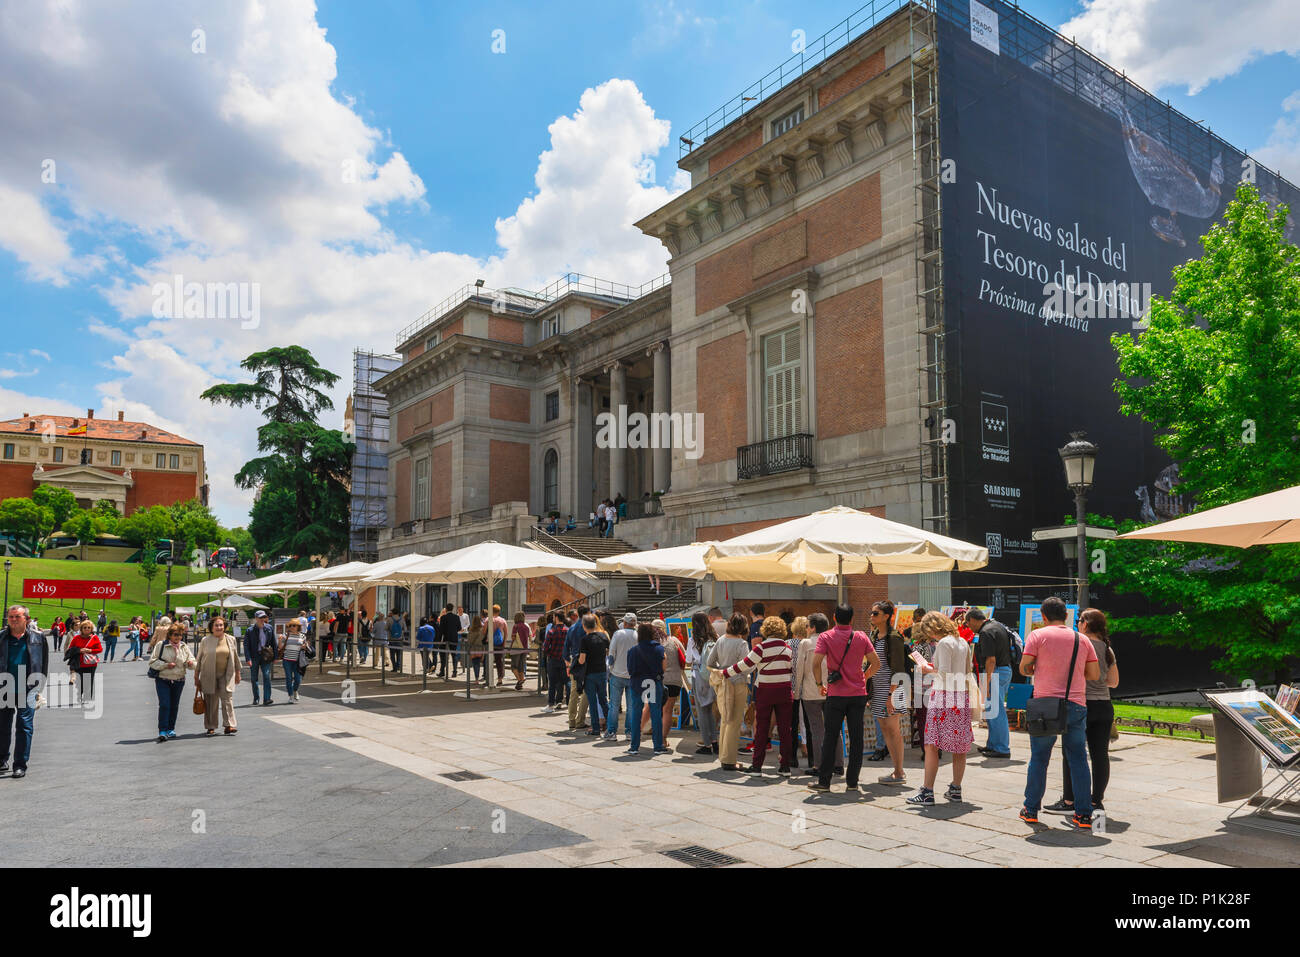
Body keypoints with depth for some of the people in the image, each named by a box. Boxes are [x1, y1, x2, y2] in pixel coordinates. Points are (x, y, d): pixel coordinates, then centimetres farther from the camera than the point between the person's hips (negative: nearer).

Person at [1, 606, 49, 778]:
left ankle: (20, 765, 2)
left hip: (28, 690, -2)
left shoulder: (38, 637, 3)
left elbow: (44, 663, 7)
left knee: (24, 726, -4)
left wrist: (38, 685, 3)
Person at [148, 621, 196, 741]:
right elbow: (152, 661, -6)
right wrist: (166, 665, -19)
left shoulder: (184, 647, 7)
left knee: (174, 705, 10)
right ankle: (162, 731, -11)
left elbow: (192, 660, 11)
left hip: (178, 681, 4)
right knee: (164, 705, -13)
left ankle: (171, 729, 24)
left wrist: (190, 663, -13)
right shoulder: (161, 645, -4)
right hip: (162, 680, -4)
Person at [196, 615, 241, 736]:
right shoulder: (205, 640, 0)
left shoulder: (231, 639, 6)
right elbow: (199, 659, 4)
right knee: (211, 702, 3)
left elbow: (235, 657, 14)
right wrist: (196, 677, 4)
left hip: (226, 675, 1)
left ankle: (229, 725, -6)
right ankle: (211, 727, 13)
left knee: (227, 699, -7)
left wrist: (238, 673, 14)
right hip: (209, 675, -1)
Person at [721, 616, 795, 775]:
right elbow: (794, 670, 11)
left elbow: (744, 665, -10)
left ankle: (757, 766, 6)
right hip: (784, 691, 4)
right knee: (785, 729, 8)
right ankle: (785, 766, 10)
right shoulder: (788, 648, 4)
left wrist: (725, 673, -1)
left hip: (765, 691, -4)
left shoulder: (762, 647, -11)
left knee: (761, 729, 3)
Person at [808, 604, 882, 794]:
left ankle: (824, 781, 7)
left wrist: (820, 683, 1)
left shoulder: (825, 637, -4)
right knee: (856, 738, 8)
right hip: (858, 694, 2)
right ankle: (852, 781, 12)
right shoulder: (861, 637, 3)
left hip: (835, 695, -2)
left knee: (830, 737, 4)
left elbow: (816, 663, -13)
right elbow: (876, 663, 2)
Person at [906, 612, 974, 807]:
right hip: (962, 696, 9)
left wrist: (928, 670, -2)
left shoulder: (944, 643, -11)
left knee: (931, 745, -5)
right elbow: (967, 672, 18)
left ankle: (927, 792, -6)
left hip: (944, 696, -9)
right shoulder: (963, 642, 13)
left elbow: (945, 674, -18)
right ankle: (956, 789, 18)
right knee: (959, 746, 12)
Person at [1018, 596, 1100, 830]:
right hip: (1076, 705, 3)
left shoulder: (1038, 636, -3)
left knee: (1039, 759, 7)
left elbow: (1024, 668, -5)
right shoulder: (1082, 640, 8)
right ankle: (1084, 815, 8)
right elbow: (1095, 675, 8)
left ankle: (1031, 810, 14)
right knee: (1078, 760, 8)